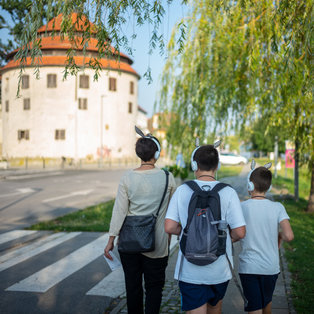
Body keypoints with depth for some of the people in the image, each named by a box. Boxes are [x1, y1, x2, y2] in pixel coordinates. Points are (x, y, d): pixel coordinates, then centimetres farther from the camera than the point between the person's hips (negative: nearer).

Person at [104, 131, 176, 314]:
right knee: (154, 286, 11)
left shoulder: (127, 178, -6)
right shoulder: (167, 178, -7)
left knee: (133, 285, 16)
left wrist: (111, 240, 0)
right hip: (157, 244, -1)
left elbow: (119, 211, -7)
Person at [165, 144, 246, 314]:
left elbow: (169, 227, -11)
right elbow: (240, 232, -10)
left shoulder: (182, 190, -7)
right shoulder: (228, 192, -9)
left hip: (190, 270, -1)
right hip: (219, 271, 2)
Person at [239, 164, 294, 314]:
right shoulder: (277, 207, -8)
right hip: (271, 267, 3)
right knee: (267, 301, 26)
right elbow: (289, 236, -17)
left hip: (248, 267, -3)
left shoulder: (241, 207, -11)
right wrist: (280, 235, 5)